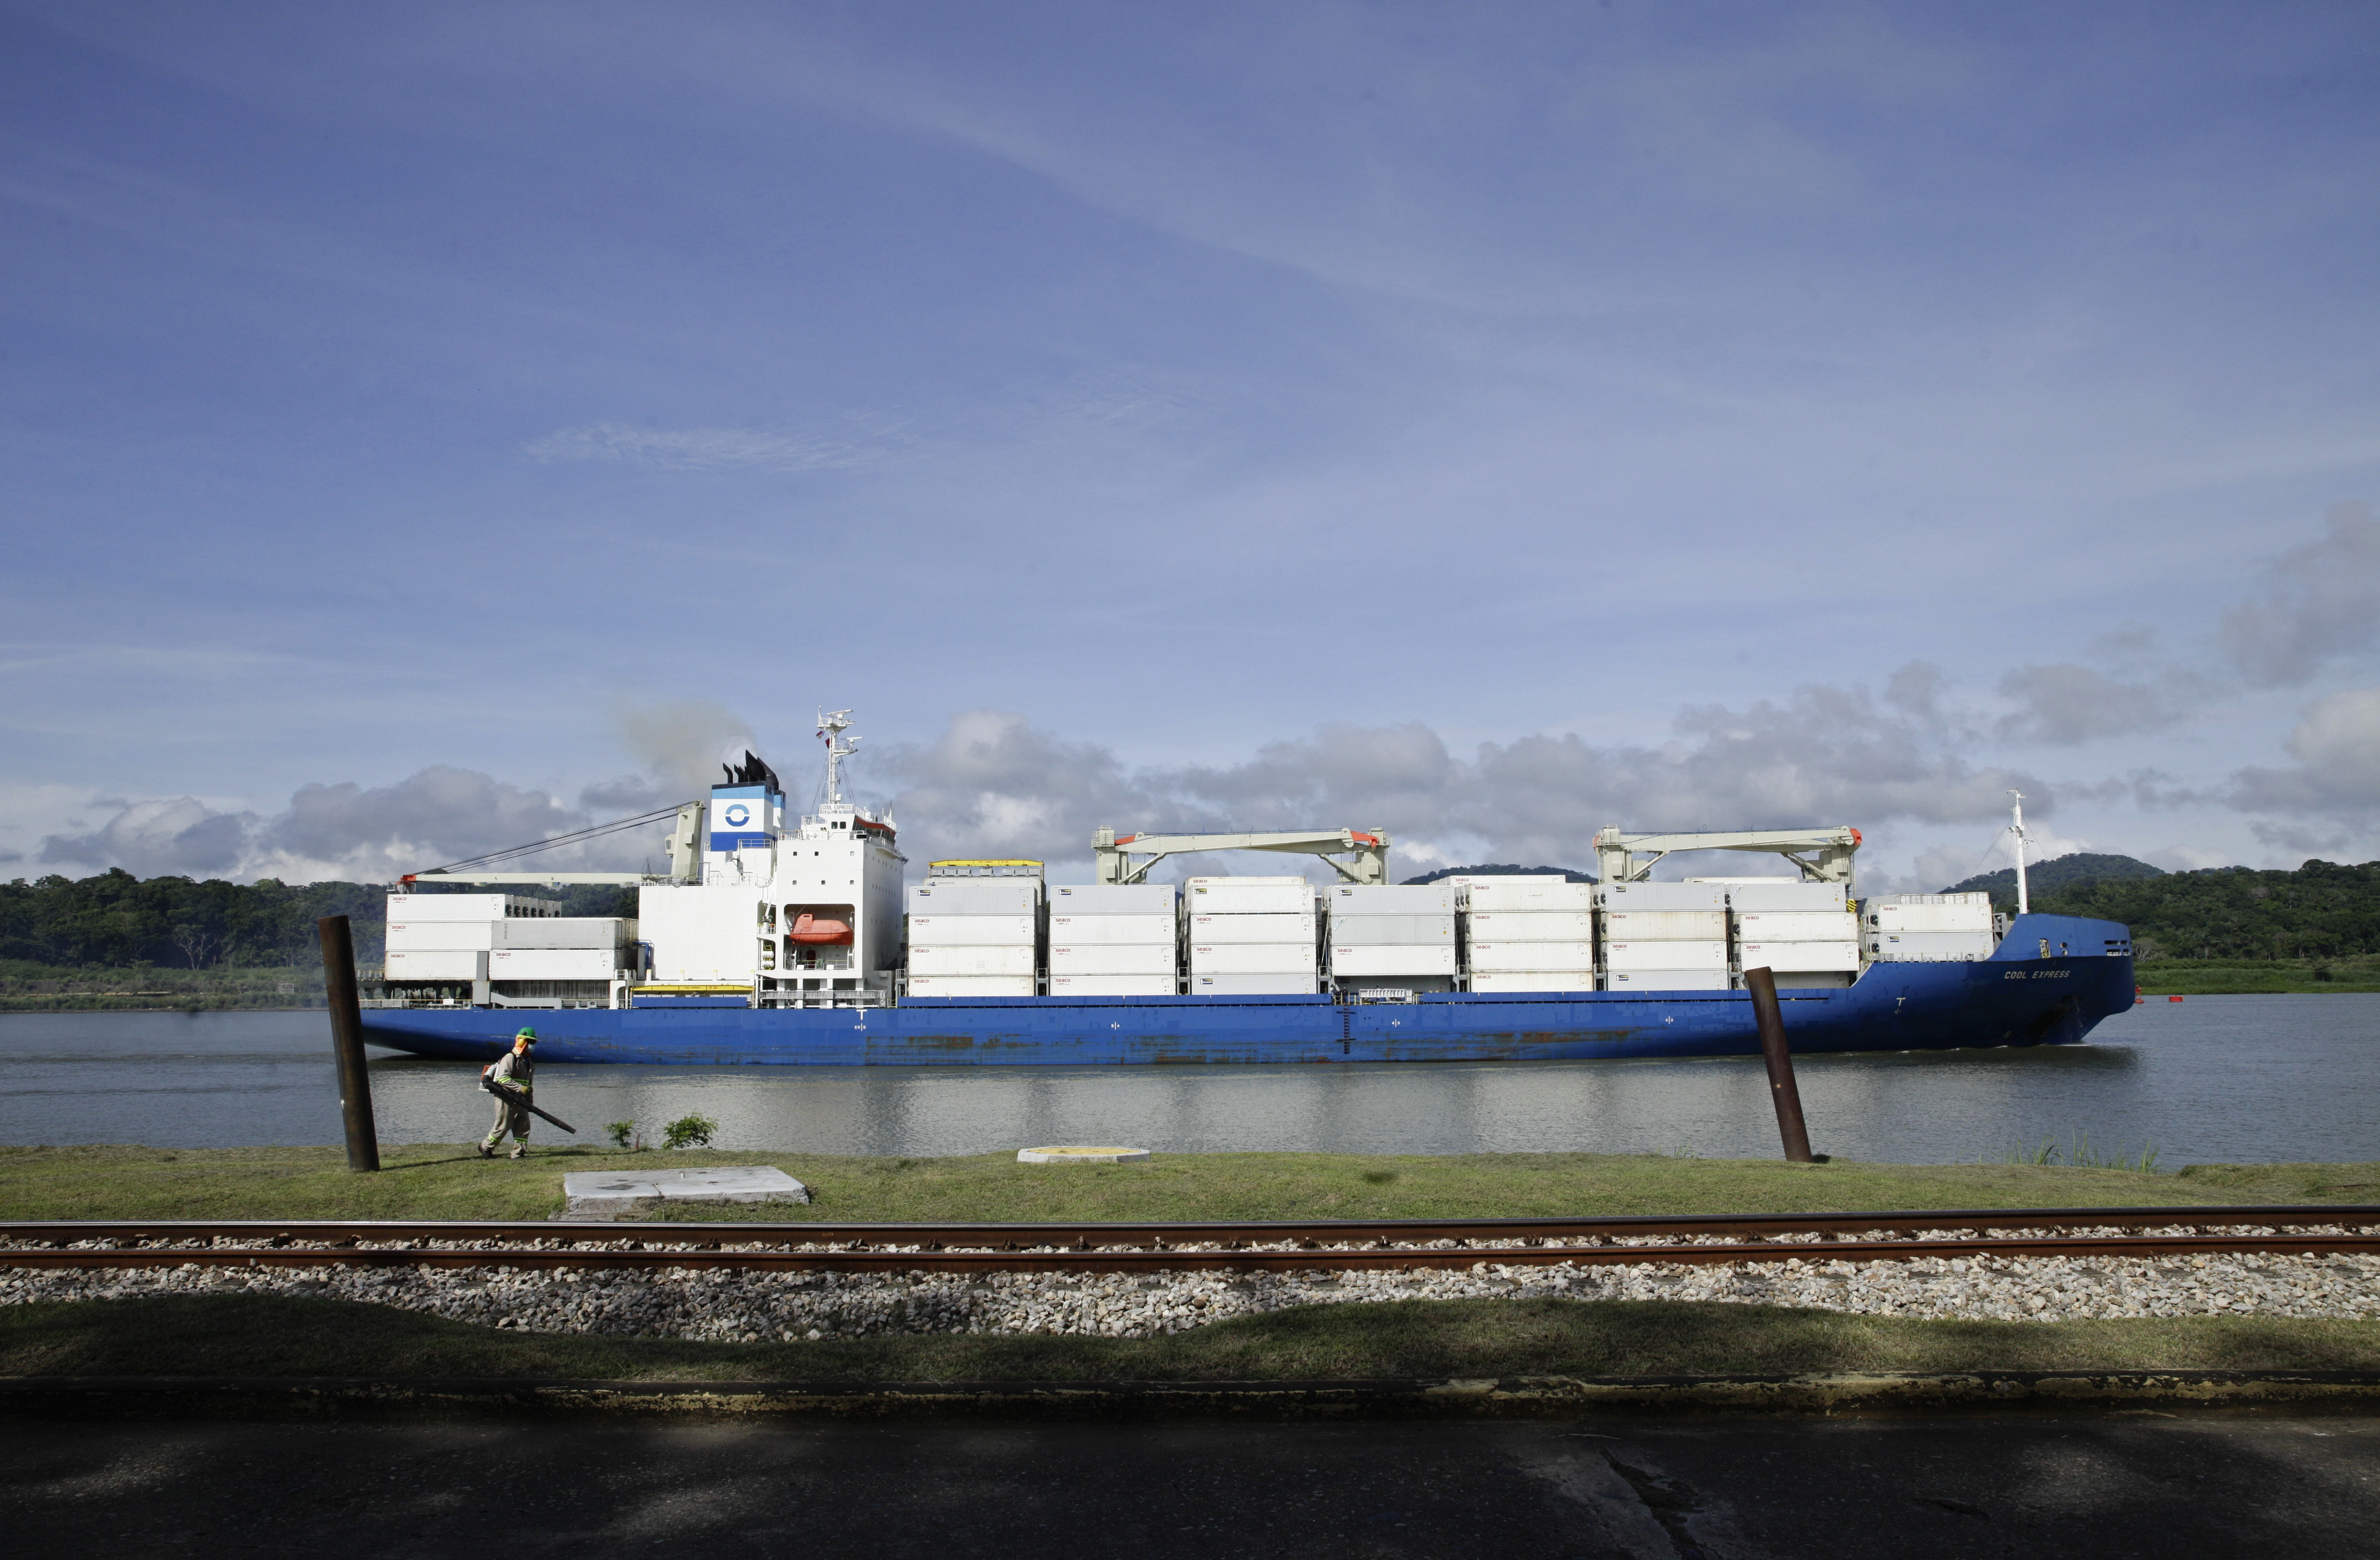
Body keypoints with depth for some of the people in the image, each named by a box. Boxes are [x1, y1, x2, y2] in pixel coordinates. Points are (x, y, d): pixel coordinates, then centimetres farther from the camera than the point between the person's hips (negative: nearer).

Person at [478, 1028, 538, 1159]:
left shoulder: (529, 1061, 15)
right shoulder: (510, 1058, -13)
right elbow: (503, 1078, -24)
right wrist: (520, 1088, -28)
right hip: (506, 1098, -8)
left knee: (523, 1126, -1)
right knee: (503, 1127, -3)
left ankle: (519, 1153, 1)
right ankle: (485, 1147, 17)